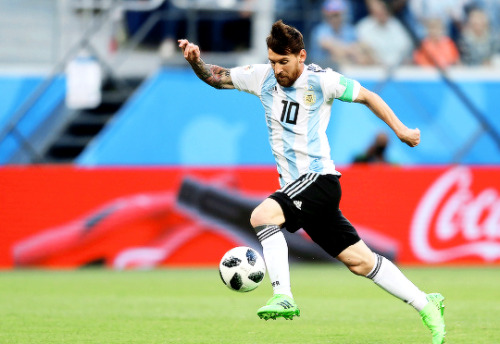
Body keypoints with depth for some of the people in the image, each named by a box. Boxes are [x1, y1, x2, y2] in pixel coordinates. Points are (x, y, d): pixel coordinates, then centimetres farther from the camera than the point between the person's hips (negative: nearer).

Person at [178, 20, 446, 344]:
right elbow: (216, 77, 12)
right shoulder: (263, 77, 5)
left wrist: (401, 130, 4)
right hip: (297, 188, 6)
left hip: (319, 178, -6)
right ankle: (425, 303, 17)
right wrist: (196, 60, -8)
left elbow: (367, 96, 3)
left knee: (262, 215, -28)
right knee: (359, 259, 8)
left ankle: (283, 296, -28)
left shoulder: (320, 81, -9)